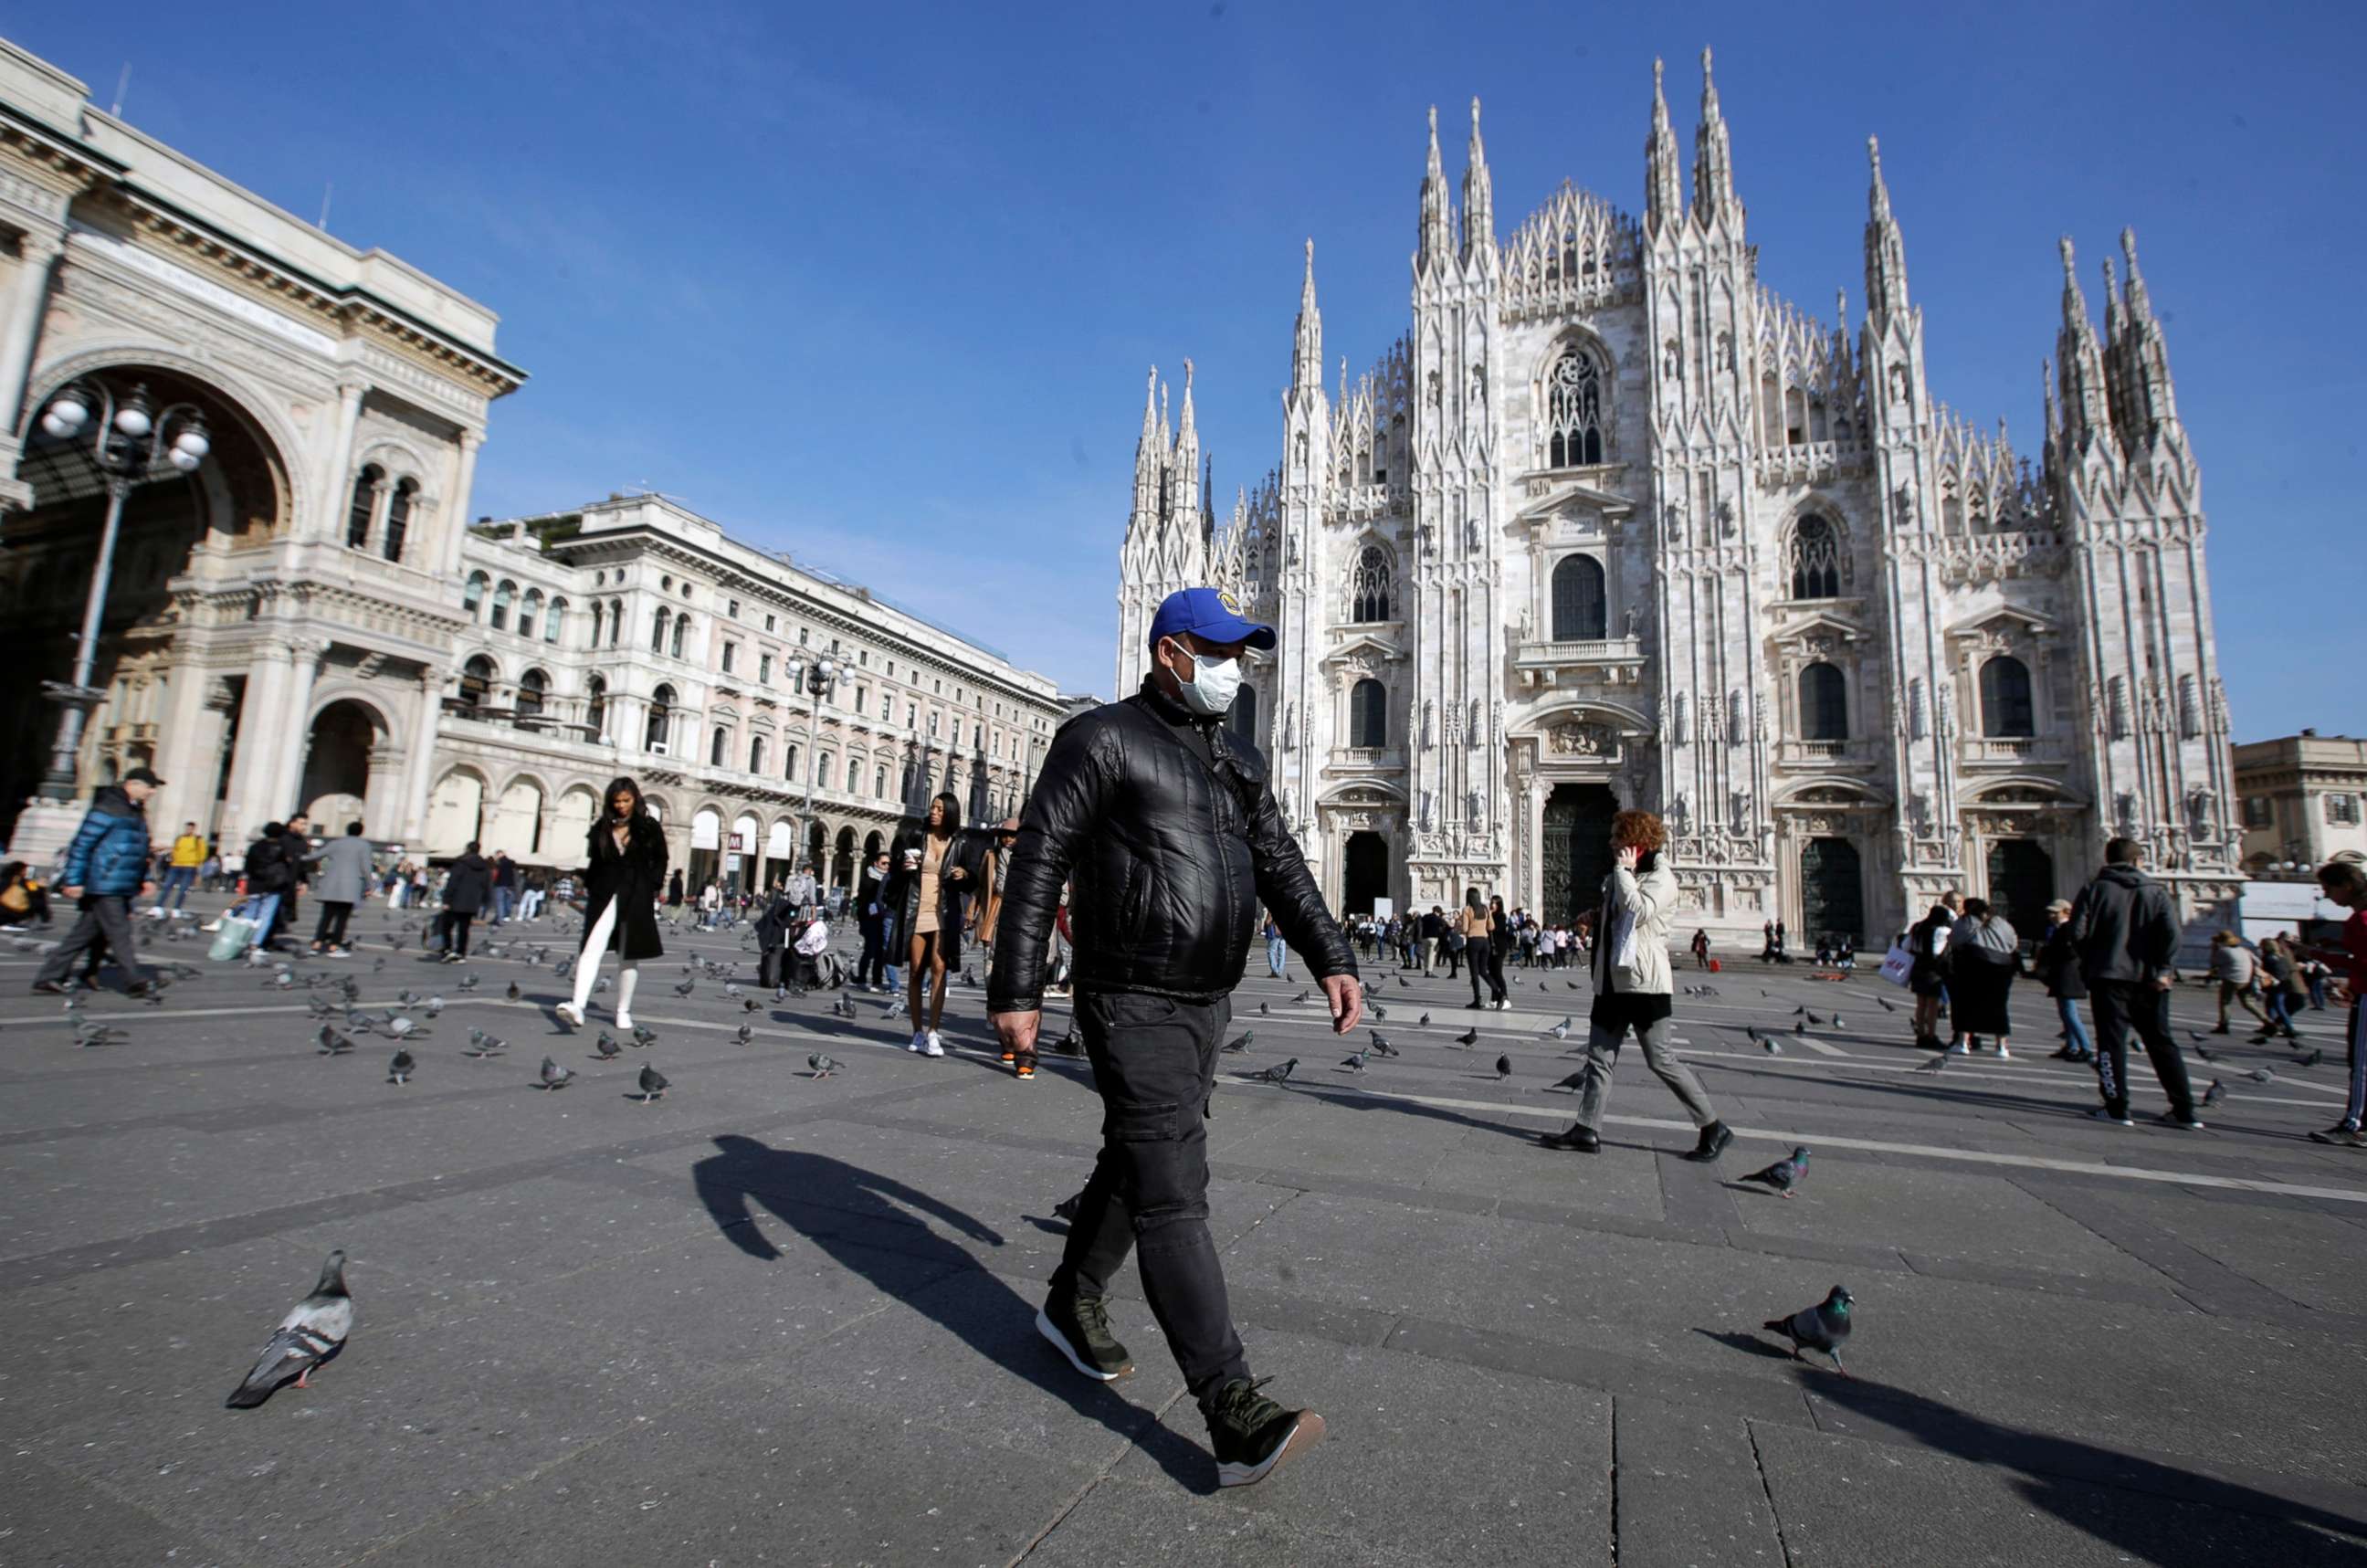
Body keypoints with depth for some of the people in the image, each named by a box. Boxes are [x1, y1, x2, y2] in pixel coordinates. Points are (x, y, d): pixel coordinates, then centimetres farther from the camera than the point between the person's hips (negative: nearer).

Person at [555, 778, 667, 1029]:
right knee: (592, 948, -14)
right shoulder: (602, 828, 7)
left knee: (628, 957, 7)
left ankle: (623, 1011, 17)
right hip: (605, 895, 1)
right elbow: (593, 861, 13)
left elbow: (660, 859, 7)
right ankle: (577, 1006, -23)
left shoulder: (648, 827, 1)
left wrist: (653, 887, -1)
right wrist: (585, 879, -2)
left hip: (636, 897, -1)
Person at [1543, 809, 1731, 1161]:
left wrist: (1624, 870, -16)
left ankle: (1713, 1128, 11)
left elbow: (1638, 911, -26)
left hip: (1644, 984, -8)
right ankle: (1587, 1129, 6)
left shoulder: (1661, 878, -7)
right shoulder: (1617, 878, 18)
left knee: (1661, 1060, -3)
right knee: (1599, 1057, 5)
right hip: (1612, 982, 8)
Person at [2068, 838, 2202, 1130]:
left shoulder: (2094, 889, 1)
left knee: (2111, 1041, 1)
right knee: (2161, 1043, 12)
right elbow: (2172, 932, -8)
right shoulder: (2154, 892, 6)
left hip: (2109, 977, -3)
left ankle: (2116, 1108, -3)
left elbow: (2077, 932, -8)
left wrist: (2090, 960, 9)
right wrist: (2162, 969, -3)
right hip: (2148, 979, 3)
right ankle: (2184, 1111, 13)